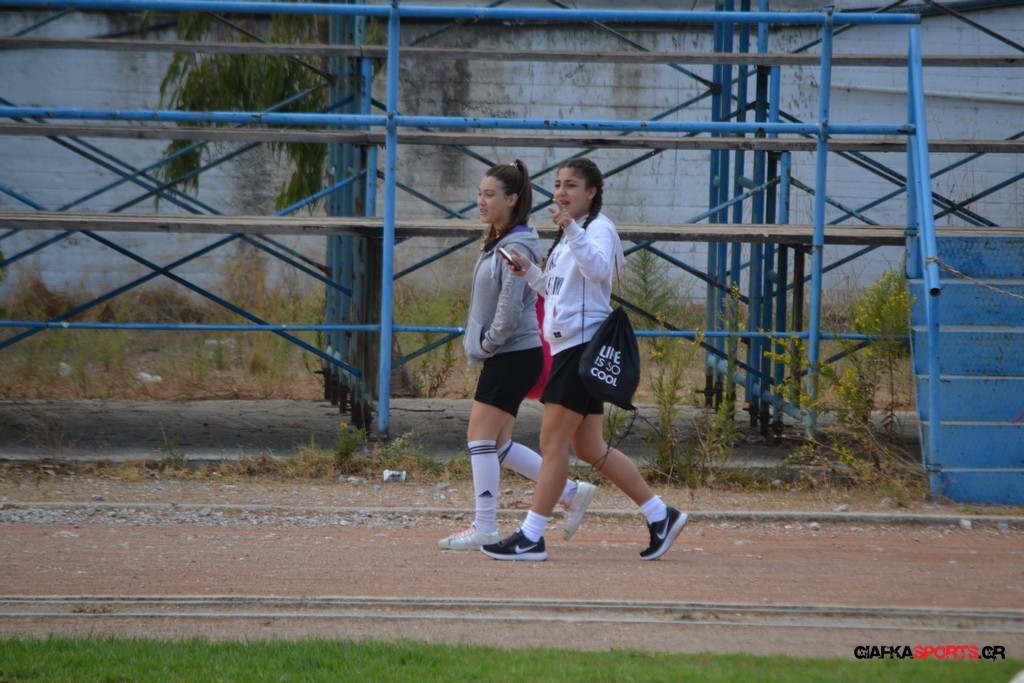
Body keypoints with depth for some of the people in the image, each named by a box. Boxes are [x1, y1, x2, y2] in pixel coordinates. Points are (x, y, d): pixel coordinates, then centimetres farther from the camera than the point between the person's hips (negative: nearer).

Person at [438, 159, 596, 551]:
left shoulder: (516, 247, -16)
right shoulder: (496, 243, 14)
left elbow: (509, 310, -21)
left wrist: (488, 342, -8)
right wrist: (477, 344, 12)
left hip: (514, 355, -10)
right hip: (500, 356, 10)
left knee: (482, 436, -8)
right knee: (497, 444, 11)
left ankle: (484, 529, -5)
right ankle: (571, 492, 17)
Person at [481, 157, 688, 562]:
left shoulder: (598, 228, -9)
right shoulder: (567, 236, 21)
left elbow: (598, 269, -29)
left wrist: (572, 231, -39)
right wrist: (529, 271, 11)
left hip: (585, 343, -10)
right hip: (568, 346, 11)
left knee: (553, 441, -9)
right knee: (588, 448, 11)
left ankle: (532, 536, -8)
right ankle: (660, 516, 16)